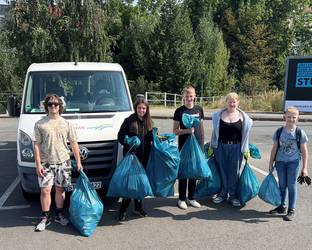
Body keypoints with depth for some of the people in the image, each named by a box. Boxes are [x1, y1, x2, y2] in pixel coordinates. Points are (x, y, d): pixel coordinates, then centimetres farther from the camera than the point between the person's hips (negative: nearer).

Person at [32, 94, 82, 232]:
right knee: (45, 190, -4)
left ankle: (59, 214, 25)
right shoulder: (40, 124, -1)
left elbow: (74, 144, 6)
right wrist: (38, 164, -9)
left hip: (63, 162, 2)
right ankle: (45, 218, 11)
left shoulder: (66, 124, 4)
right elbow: (36, 145, -3)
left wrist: (78, 162, 2)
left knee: (60, 189, 10)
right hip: (46, 163, -1)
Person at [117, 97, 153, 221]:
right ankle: (123, 209, 8)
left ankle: (138, 207, 25)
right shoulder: (129, 121, -5)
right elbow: (120, 136, -4)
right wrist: (128, 142, -20)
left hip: (144, 156, 4)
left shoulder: (149, 122, 8)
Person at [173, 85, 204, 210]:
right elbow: (175, 131, -4)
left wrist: (202, 143, 11)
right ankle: (182, 198, 15)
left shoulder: (199, 109, 5)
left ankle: (191, 198, 24)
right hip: (184, 145, -3)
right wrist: (187, 130, -21)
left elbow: (201, 127, 13)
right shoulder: (179, 111, -5)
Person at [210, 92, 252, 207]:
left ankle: (233, 195, 21)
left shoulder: (243, 116, 0)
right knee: (222, 170, 9)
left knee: (234, 171, 7)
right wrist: (211, 145, 7)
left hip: (236, 147, -1)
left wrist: (246, 149, 2)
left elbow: (245, 135, 4)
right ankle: (222, 194, 24)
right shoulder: (218, 115, 2)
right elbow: (214, 131, 8)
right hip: (220, 146, 1)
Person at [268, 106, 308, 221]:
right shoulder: (279, 132, -2)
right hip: (280, 162, 2)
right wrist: (271, 163, 6)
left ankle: (291, 210, 15)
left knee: (291, 186, 4)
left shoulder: (300, 133, -7)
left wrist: (304, 168, -6)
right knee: (282, 185, 13)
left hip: (293, 162, -2)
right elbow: (274, 148, 5)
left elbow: (304, 151, -4)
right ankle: (282, 207, 28)